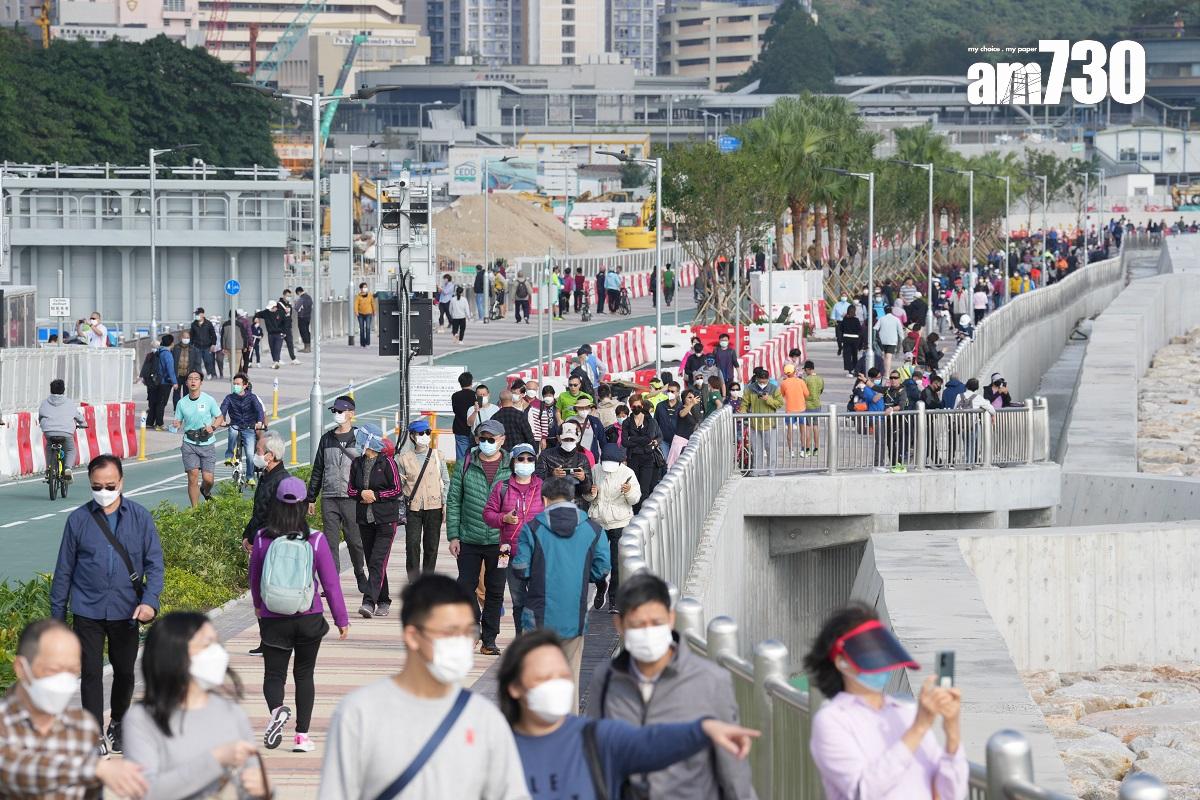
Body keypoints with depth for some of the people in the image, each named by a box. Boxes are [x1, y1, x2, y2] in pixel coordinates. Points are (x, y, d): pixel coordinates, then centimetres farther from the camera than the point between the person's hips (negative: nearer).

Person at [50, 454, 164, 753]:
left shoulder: (140, 518, -2)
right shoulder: (78, 520, -3)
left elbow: (154, 563, -2)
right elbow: (64, 569, 4)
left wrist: (150, 600, -17)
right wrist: (57, 614, 5)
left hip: (126, 612, 1)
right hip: (87, 613, -1)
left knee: (124, 671, 15)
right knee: (92, 673, -3)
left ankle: (117, 723, 37)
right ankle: (95, 734, 2)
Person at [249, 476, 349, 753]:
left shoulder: (262, 539, -6)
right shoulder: (316, 540, -10)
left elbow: (254, 577, 9)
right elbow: (331, 582, -6)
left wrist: (258, 605, 29)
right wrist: (341, 619, 4)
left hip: (273, 619, 0)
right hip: (309, 619, 0)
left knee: (274, 675, 6)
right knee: (304, 675, 14)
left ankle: (277, 709, -26)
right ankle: (302, 736, 11)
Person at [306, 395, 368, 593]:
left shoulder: (359, 438, 2)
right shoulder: (327, 439, 13)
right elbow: (317, 470, 18)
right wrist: (311, 498, 16)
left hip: (352, 500, -3)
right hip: (329, 498, 3)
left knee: (355, 540, 1)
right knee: (330, 541, 0)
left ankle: (360, 574, 23)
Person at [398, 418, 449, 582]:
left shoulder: (438, 456, 4)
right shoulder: (404, 458, 2)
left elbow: (446, 481, 10)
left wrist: (445, 502, 0)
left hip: (434, 507, 1)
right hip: (413, 508, -1)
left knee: (431, 546, 3)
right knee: (412, 544, -8)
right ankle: (413, 582, -3)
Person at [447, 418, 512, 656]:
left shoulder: (511, 467, 1)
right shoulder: (466, 464, 3)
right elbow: (454, 501, 5)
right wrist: (453, 535, -1)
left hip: (499, 541, -1)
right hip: (469, 539, 1)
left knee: (495, 591, 6)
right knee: (465, 587, 1)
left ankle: (489, 639, 15)